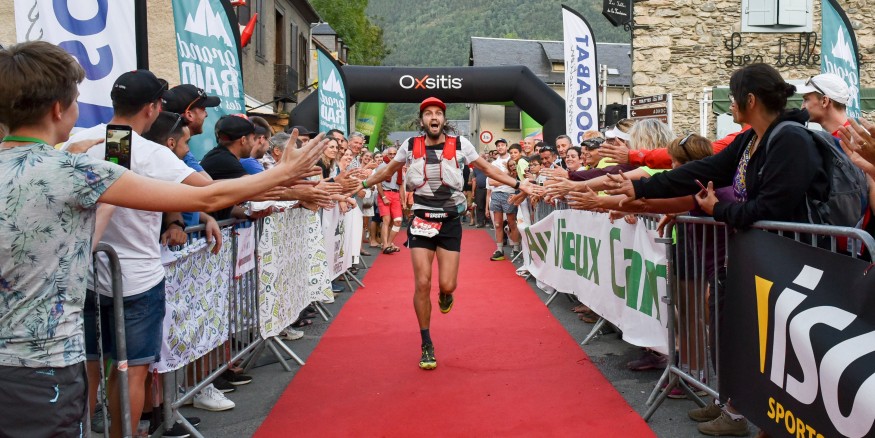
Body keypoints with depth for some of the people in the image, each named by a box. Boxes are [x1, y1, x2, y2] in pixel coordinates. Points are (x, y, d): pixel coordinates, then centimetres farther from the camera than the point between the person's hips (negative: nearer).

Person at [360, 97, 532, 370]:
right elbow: (388, 171, 16)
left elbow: (487, 168, 6)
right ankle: (427, 346, 10)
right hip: (422, 221, 0)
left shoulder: (460, 144, -3)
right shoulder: (411, 145, 0)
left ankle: (445, 294, 37)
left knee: (446, 285, -6)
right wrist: (362, 184, 16)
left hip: (450, 222, 0)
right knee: (422, 284, -6)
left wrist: (518, 184, 1)